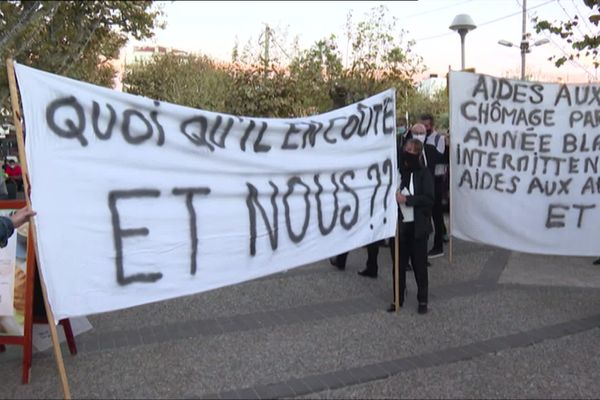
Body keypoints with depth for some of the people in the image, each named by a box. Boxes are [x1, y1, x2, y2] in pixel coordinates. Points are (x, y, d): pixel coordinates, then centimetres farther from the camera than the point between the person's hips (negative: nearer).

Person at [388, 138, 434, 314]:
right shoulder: (397, 171, 1)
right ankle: (398, 299, 23)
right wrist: (394, 197, -11)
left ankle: (423, 300, 22)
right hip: (399, 225, 2)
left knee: (419, 265, 8)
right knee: (398, 264, 10)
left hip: (418, 226, -2)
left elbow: (429, 199, -12)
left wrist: (406, 199, -19)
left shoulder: (424, 173, -4)